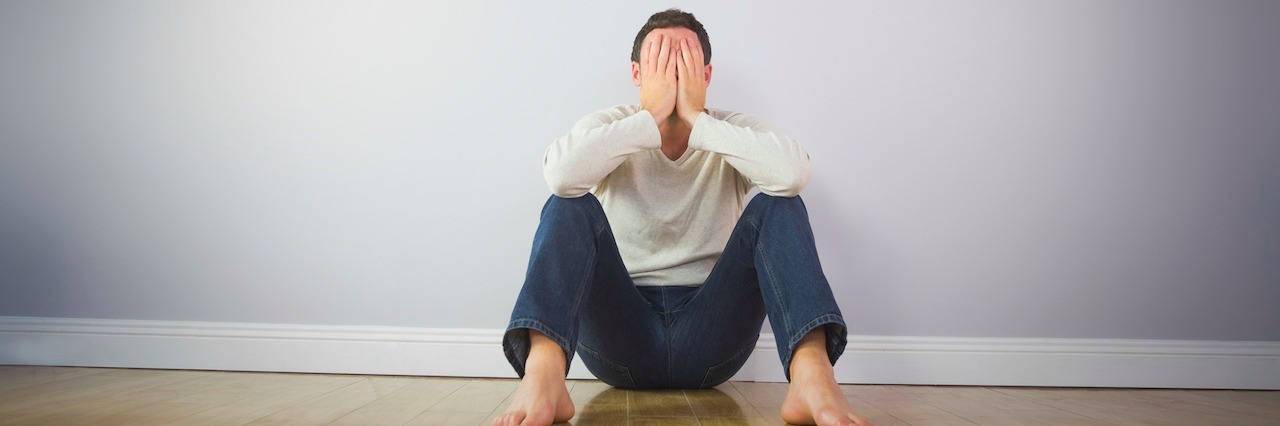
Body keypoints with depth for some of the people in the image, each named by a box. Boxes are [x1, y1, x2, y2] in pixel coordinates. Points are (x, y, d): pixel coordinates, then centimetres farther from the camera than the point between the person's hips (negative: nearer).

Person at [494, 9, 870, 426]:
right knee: (569, 205, -21)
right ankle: (543, 374, -43)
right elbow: (561, 172, -22)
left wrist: (697, 120, -19)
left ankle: (811, 373, -40)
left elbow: (793, 172, -21)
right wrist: (651, 117, -19)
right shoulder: (609, 128, 3)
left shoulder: (735, 132, 4)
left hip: (709, 334, 1)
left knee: (777, 205, -18)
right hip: (621, 326, 0)